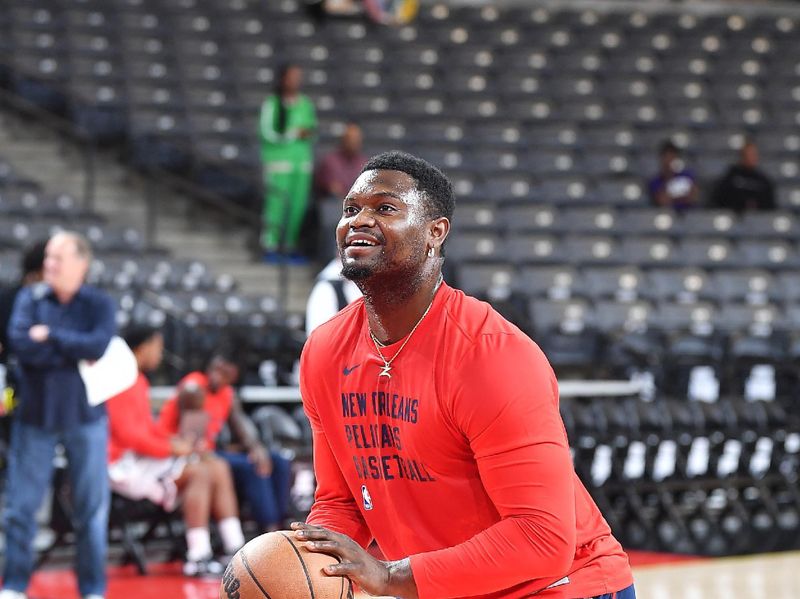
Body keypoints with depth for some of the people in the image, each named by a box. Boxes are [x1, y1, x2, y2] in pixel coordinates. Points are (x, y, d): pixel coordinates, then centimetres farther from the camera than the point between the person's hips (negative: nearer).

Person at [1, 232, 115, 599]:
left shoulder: (99, 304, 0)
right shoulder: (30, 298, 4)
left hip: (84, 417, -1)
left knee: (91, 507, 2)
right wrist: (75, 353, -12)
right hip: (35, 417, 1)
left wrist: (50, 336, -11)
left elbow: (98, 345, -18)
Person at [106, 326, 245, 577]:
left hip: (144, 459, 11)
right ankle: (198, 557, -26)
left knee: (218, 468, 1)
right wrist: (170, 449, -16)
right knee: (198, 472, -23)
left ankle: (235, 548, -5)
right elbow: (126, 434, -21)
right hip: (125, 464, -11)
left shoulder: (139, 381, 18)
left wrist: (175, 442, 2)